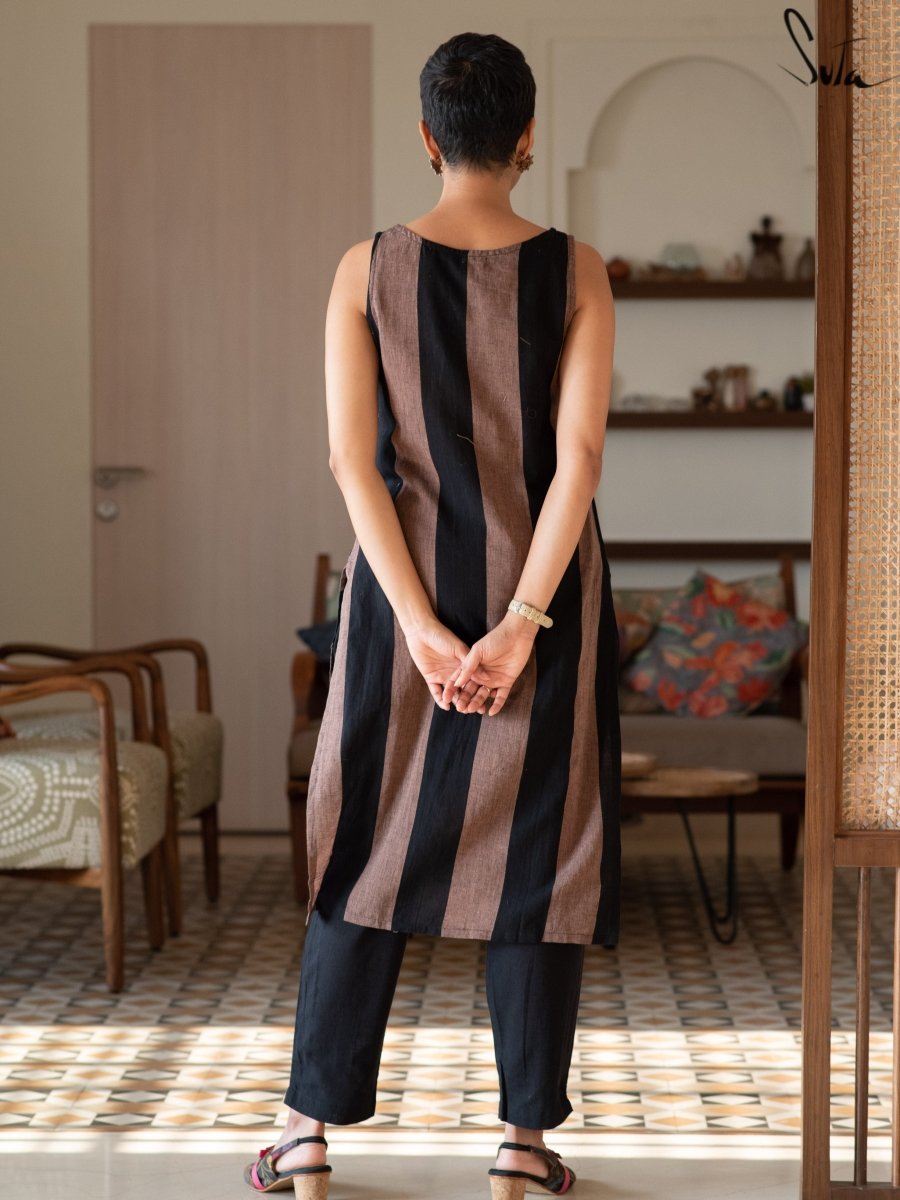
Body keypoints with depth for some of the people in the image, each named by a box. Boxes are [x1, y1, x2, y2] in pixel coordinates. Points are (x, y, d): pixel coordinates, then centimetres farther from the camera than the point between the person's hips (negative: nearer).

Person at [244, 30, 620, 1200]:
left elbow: (353, 457, -9)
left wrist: (423, 625, -10)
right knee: (539, 851, 7)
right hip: (543, 589, -1)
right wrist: (524, 623, -13)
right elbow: (579, 455, -13)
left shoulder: (368, 269, -3)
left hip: (405, 587, 1)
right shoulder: (575, 269, -5)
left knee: (373, 844, 10)